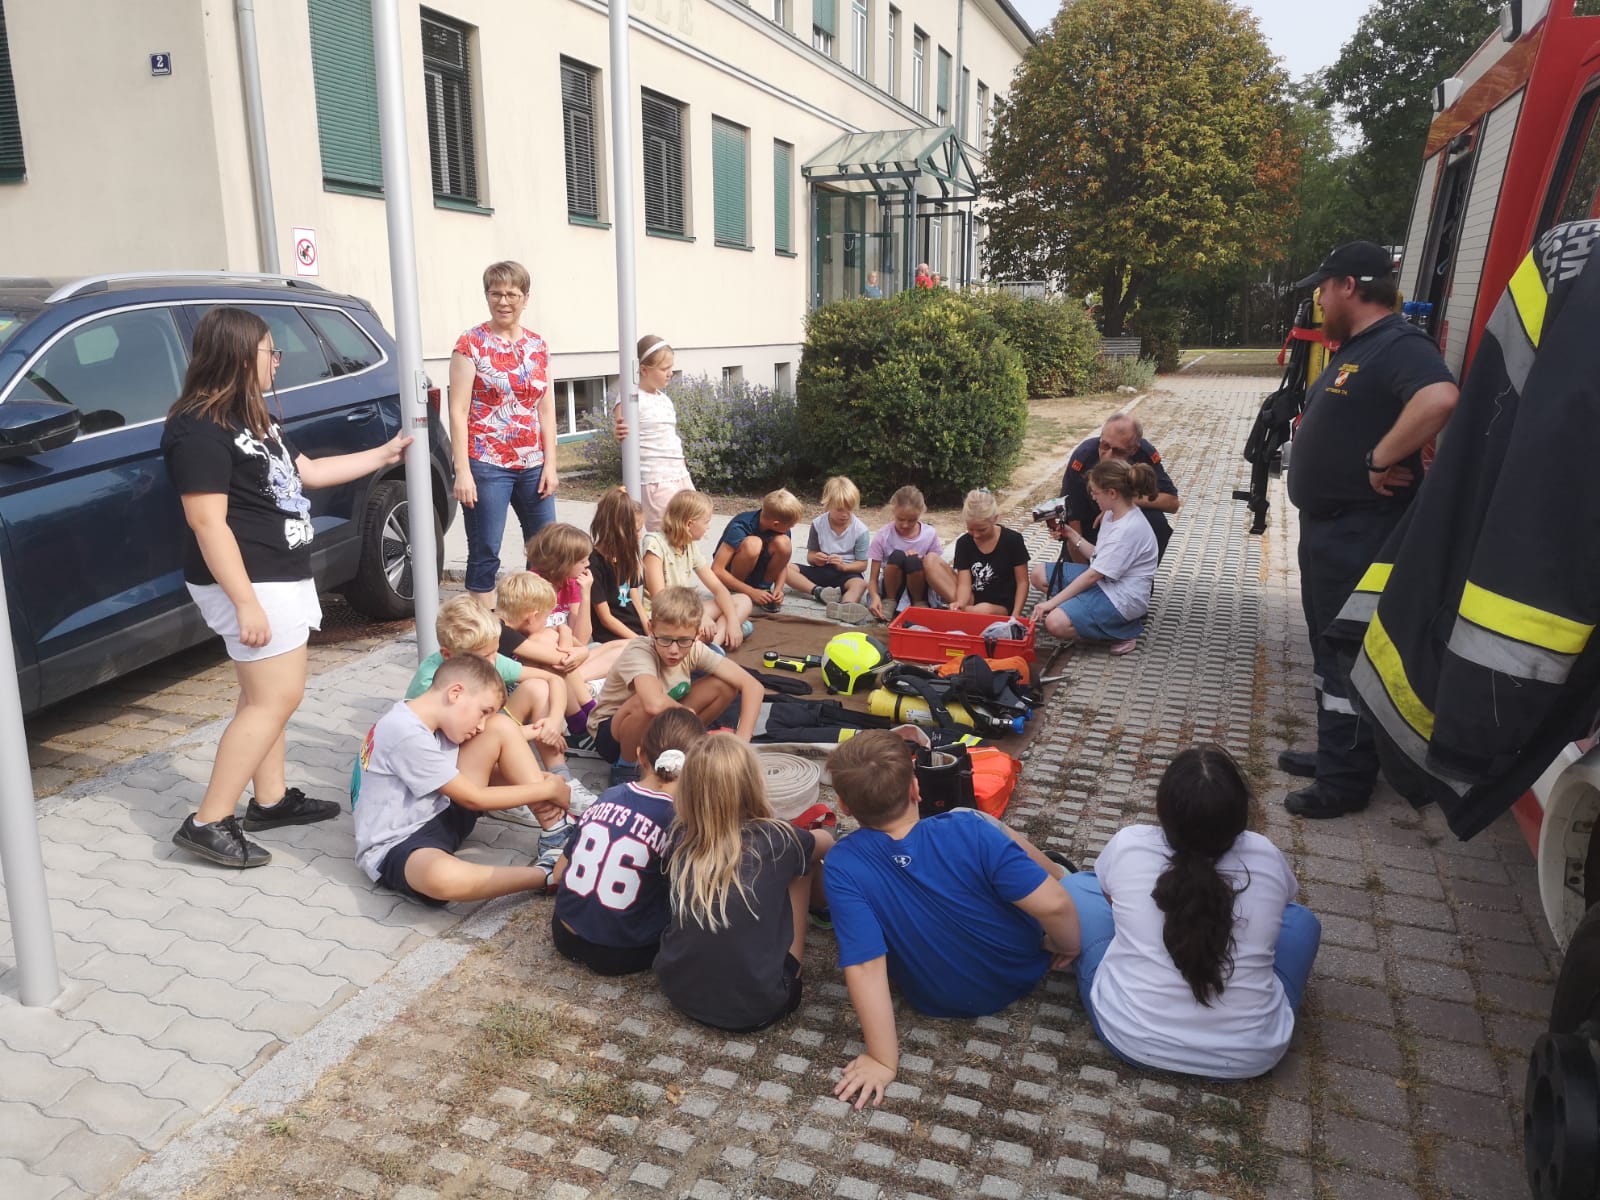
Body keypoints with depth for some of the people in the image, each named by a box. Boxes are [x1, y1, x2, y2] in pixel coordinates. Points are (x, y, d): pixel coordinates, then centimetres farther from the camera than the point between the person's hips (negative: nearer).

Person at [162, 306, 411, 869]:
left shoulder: (253, 420, 15)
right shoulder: (199, 430, -18)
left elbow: (309, 472, 24)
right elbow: (208, 524, -23)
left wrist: (384, 453, 24)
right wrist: (246, 603, -26)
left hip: (280, 577, 10)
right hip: (251, 584, -10)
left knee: (265, 696, 15)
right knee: (276, 699, -9)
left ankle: (270, 799, 24)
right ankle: (208, 823, -3)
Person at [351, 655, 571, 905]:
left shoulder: (430, 718, 1)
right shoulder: (408, 736, -27)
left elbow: (485, 772, 8)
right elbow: (474, 799, -21)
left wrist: (537, 795, -10)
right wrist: (546, 789, -14)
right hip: (395, 847, -9)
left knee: (501, 727, -5)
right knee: (441, 876, -46)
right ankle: (547, 873, -28)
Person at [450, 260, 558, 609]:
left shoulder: (538, 346, 10)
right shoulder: (471, 343, -2)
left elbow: (546, 410, 12)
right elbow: (458, 411, -6)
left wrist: (550, 464, 5)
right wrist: (462, 471, -12)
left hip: (532, 466, 5)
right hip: (486, 465, -5)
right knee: (485, 554, 0)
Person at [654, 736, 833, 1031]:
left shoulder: (681, 837, -5)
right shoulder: (775, 840, -13)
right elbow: (826, 843, 12)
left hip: (678, 990, 4)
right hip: (754, 1007, -3)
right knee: (801, 864, 11)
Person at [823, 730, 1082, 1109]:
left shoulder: (842, 868, -29)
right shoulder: (967, 829, -30)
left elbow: (866, 966, -32)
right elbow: (1052, 904, -29)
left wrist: (884, 1061, -23)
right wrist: (1069, 944, -8)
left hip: (941, 1003, 1)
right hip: (1025, 970, 0)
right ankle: (1063, 874, 39)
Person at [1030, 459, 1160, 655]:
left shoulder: (1129, 529, -26)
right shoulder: (1112, 514, 4)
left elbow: (1094, 574, -23)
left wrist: (1052, 602, -19)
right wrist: (1072, 535, -1)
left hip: (1122, 599, -10)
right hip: (1103, 581, 10)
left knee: (1056, 622, -27)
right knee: (1039, 575, 8)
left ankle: (1123, 631, -8)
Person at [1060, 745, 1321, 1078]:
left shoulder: (1128, 845, -11)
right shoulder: (1266, 857, -8)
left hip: (1131, 1037, -1)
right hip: (1251, 1055, 2)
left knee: (1076, 885, 14)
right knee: (1299, 918, 22)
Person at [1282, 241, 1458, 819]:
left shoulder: (1399, 345, -18)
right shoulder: (1352, 348, 14)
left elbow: (1440, 399, -37)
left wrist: (1379, 462, -29)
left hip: (1362, 535, -10)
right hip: (1325, 526, 10)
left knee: (1351, 653, -2)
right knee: (1328, 645, 18)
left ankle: (1346, 780, 9)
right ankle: (1333, 752, 32)